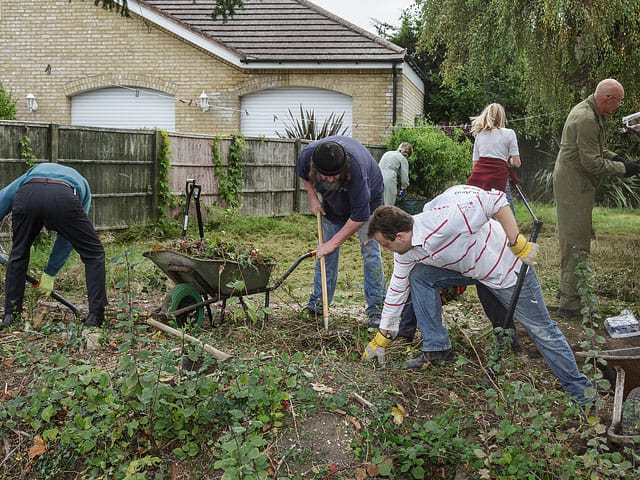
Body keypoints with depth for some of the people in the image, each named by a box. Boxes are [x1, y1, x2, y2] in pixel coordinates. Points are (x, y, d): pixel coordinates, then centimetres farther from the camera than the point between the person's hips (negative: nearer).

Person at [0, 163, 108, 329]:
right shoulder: (82, 186, 40)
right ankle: (95, 316, 14)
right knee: (93, 253, 18)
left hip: (26, 196, 2)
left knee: (18, 254, 26)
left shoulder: (33, 172, 44)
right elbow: (68, 238, 36)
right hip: (63, 198, -1)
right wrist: (50, 274, 41)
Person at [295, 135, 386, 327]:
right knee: (325, 251, 2)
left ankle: (376, 308, -7)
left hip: (367, 198, -4)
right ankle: (318, 301, 11)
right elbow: (303, 175, -1)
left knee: (370, 250, -11)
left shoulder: (356, 167, -45)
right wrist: (313, 199, -11)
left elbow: (359, 216, -36)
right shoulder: (306, 156, -32)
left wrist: (333, 242, -30)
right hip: (334, 200, 4)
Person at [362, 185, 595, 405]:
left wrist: (518, 244, -34)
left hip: (507, 266, -7)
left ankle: (580, 391, 15)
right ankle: (437, 348, 3)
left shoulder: (442, 222, -37)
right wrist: (381, 338, 9)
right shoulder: (405, 253, -9)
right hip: (470, 268, 7)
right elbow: (397, 290, 3)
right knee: (419, 276, -7)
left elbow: (495, 200, -34)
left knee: (541, 329, -1)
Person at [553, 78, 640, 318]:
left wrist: (615, 157, 8)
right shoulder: (586, 119, -23)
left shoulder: (590, 112, 11)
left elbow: (594, 148, 23)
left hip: (573, 183, 11)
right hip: (575, 184, -11)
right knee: (577, 243, -8)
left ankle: (568, 288, 32)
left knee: (573, 240, 20)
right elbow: (592, 163, -23)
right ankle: (570, 303, -4)